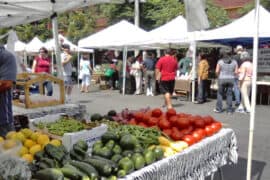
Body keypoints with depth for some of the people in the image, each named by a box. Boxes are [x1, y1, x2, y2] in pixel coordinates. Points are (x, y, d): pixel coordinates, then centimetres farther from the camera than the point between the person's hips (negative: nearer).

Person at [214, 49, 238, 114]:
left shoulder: (220, 61, -6)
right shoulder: (234, 61, 2)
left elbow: (217, 71, -9)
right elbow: (236, 72, -1)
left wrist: (218, 76, 10)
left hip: (222, 79, -2)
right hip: (231, 79, 2)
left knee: (220, 94, 9)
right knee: (229, 94, 6)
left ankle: (219, 109, 11)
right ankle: (229, 110, 8)